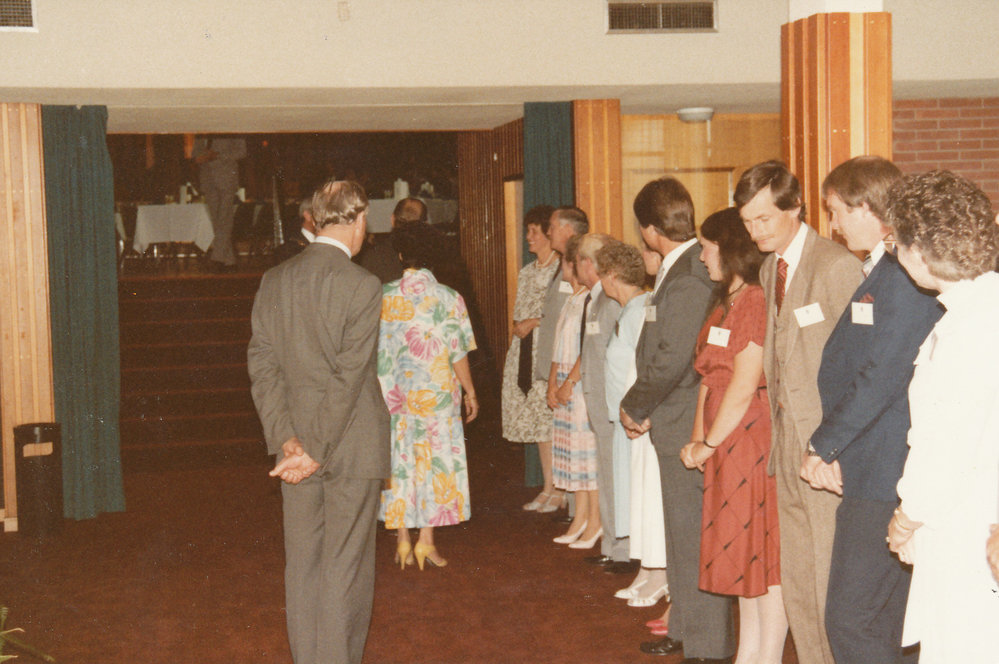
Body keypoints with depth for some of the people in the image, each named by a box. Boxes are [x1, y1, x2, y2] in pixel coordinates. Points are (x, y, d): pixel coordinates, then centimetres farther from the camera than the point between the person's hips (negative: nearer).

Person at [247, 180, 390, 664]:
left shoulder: (273, 281, 3)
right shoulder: (362, 287, -14)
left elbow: (262, 363, -1)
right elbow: (348, 377, -18)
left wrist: (286, 439, -5)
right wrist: (318, 453, -14)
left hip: (296, 443, 5)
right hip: (351, 445, -5)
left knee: (302, 564, 14)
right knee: (345, 566, 4)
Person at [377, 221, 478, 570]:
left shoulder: (384, 296, -2)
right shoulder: (449, 298, -7)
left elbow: (374, 348, 1)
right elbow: (458, 353, -6)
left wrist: (383, 390, 13)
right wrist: (469, 391, 5)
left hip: (394, 394, 2)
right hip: (437, 395, -2)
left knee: (399, 459, 10)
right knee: (435, 460, 7)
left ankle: (403, 542, 13)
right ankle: (426, 541, 6)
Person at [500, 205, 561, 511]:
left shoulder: (563, 270, -6)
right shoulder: (526, 272, 18)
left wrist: (535, 322, -12)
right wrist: (520, 327, 7)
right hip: (525, 349, 8)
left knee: (552, 417, -8)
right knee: (537, 419, 8)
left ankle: (560, 489, 0)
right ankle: (548, 488, 15)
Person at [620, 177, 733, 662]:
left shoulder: (688, 279, -21)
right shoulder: (677, 270, 11)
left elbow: (671, 359, -23)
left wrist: (635, 408, -10)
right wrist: (643, 408, 10)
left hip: (686, 426, -10)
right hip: (676, 425, 10)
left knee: (693, 536, -1)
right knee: (683, 531, 19)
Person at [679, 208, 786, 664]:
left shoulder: (756, 302, -15)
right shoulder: (725, 303, 16)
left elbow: (743, 389, -17)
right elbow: (709, 377, 13)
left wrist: (708, 445, -8)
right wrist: (699, 438, 3)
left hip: (753, 439, -10)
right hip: (727, 446, 10)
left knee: (765, 555, -2)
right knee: (743, 553, 14)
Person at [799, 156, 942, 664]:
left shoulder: (902, 278, -15)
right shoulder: (874, 274, 17)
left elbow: (881, 377, -20)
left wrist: (824, 446, -10)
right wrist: (833, 449, 6)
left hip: (884, 477, -10)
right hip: (867, 472, 10)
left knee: (851, 621, -8)